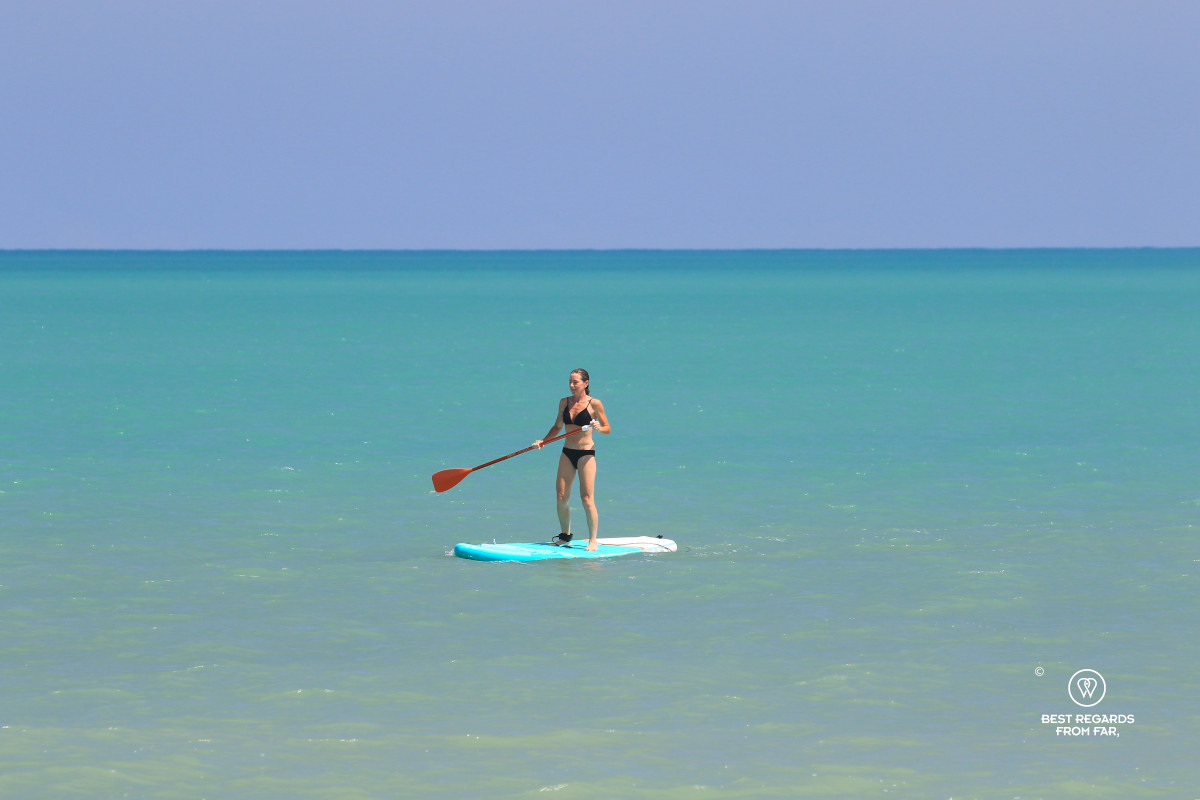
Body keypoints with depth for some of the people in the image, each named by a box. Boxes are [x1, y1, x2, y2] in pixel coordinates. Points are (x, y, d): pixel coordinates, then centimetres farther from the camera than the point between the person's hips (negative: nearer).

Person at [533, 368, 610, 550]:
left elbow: (608, 429, -1)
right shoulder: (564, 402, 9)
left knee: (587, 499, -8)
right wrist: (543, 441, 6)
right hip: (567, 453, 5)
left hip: (586, 453, -5)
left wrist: (598, 428, -23)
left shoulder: (594, 404, -5)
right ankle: (565, 535, 20)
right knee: (561, 496, 3)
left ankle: (593, 540, -1)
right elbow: (557, 427, 19)